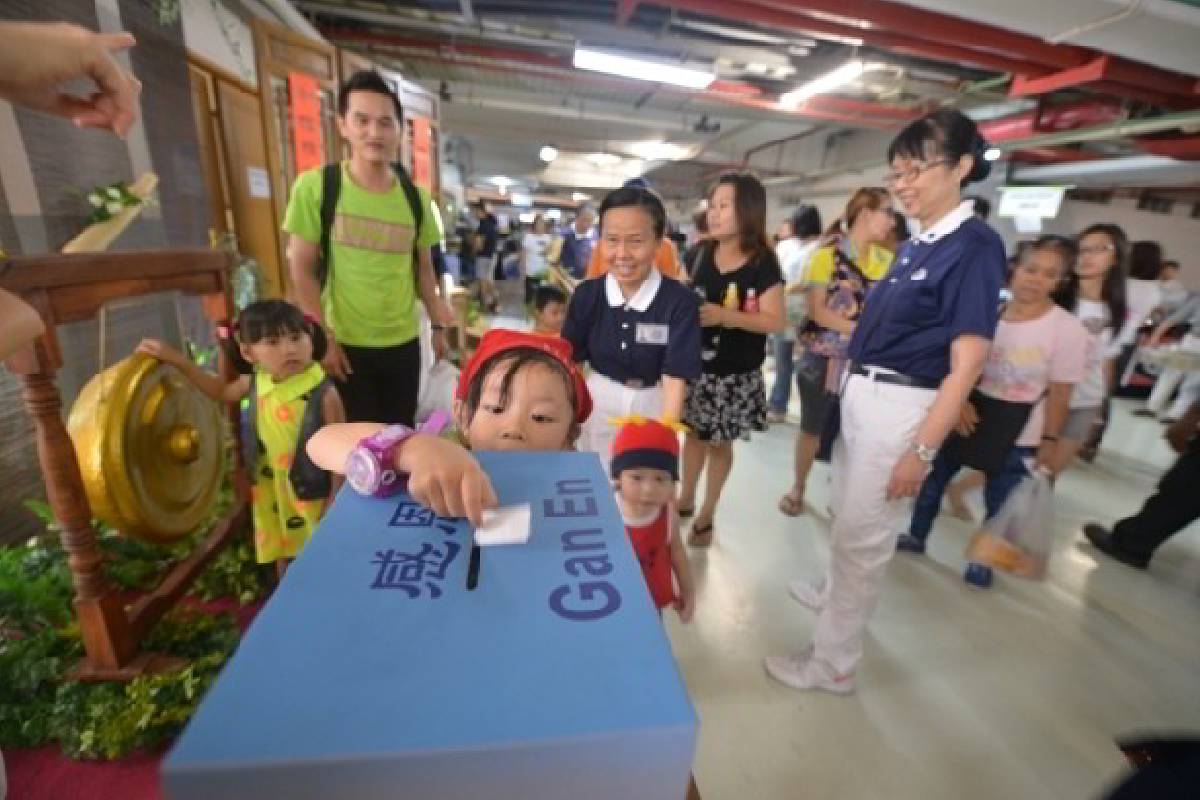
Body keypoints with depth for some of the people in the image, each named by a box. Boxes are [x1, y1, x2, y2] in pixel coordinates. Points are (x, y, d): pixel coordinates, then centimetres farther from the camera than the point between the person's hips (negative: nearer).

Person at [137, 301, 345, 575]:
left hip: (314, 499, -6)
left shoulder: (324, 395, -25)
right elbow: (222, 391, 19)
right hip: (272, 496, 6)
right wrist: (175, 359, 12)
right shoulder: (256, 382, -6)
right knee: (283, 557, 26)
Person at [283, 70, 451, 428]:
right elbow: (302, 269, -6)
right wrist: (323, 338, -10)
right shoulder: (314, 186, -8)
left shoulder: (416, 198, 0)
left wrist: (439, 324, 8)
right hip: (346, 344, -2)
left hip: (404, 343, 3)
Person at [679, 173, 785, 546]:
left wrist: (724, 315, -25)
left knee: (719, 442, 9)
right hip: (694, 363, 5)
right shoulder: (704, 254, 5)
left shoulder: (763, 263, -11)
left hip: (734, 374, -4)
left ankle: (707, 514, 28)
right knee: (693, 432, 16)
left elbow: (775, 321, -15)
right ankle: (686, 499, 37)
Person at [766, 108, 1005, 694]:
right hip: (860, 396, 8)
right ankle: (838, 597, 47)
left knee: (863, 537, 3)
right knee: (847, 521, 22)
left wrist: (922, 450, -19)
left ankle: (833, 662, 22)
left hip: (902, 407, -8)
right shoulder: (914, 245, 11)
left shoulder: (975, 246, -12)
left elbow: (966, 364, -17)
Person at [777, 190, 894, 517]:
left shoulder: (886, 260, 3)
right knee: (812, 428, 10)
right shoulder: (828, 255, -7)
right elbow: (817, 311, -13)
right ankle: (797, 489, 29)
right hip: (824, 358, -3)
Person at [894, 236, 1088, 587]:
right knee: (933, 477, 13)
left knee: (999, 501, 10)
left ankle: (982, 559, 35)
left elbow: (1059, 395, -8)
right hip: (969, 416, 3)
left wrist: (1049, 442, -8)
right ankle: (916, 536, 35)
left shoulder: (1068, 329, -12)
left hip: (1018, 436, -2)